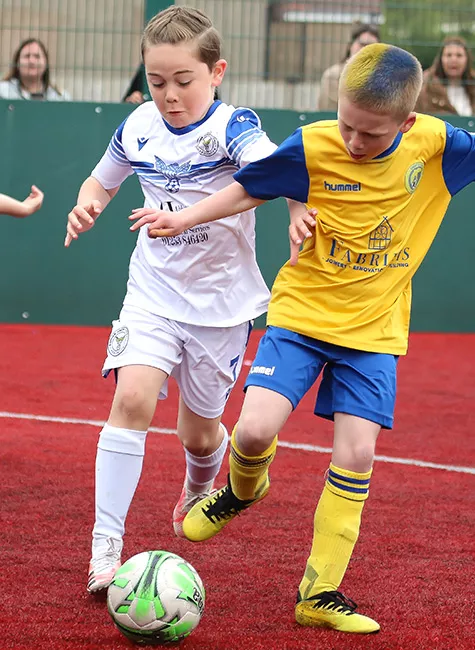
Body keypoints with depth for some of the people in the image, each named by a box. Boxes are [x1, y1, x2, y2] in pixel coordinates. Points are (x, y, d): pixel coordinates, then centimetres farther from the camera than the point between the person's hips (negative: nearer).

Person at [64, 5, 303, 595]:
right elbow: (102, 180, 17)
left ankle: (199, 489, 49)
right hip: (153, 293, 2)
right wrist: (87, 205, -5)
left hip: (222, 303, -2)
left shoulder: (232, 127, -17)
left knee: (199, 432, 11)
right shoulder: (138, 128, -2)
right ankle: (105, 546, -18)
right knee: (133, 397, -20)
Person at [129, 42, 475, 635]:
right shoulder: (314, 147, -15)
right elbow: (250, 188, 0)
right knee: (255, 431, -15)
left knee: (356, 455, -6)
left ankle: (320, 593, 6)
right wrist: (185, 219, -4)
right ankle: (243, 488, 23)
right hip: (301, 312, -1)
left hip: (374, 330, 1)